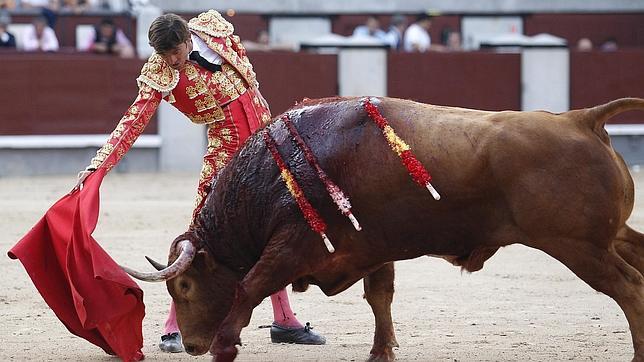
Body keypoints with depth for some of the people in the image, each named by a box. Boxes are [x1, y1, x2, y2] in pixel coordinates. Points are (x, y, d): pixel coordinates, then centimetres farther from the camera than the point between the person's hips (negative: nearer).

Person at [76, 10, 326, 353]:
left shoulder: (213, 27, -7)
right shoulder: (158, 74, -15)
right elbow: (134, 121, -20)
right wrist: (99, 165, -29)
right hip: (226, 151, -4)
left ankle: (284, 321, 23)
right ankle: (174, 328, -9)